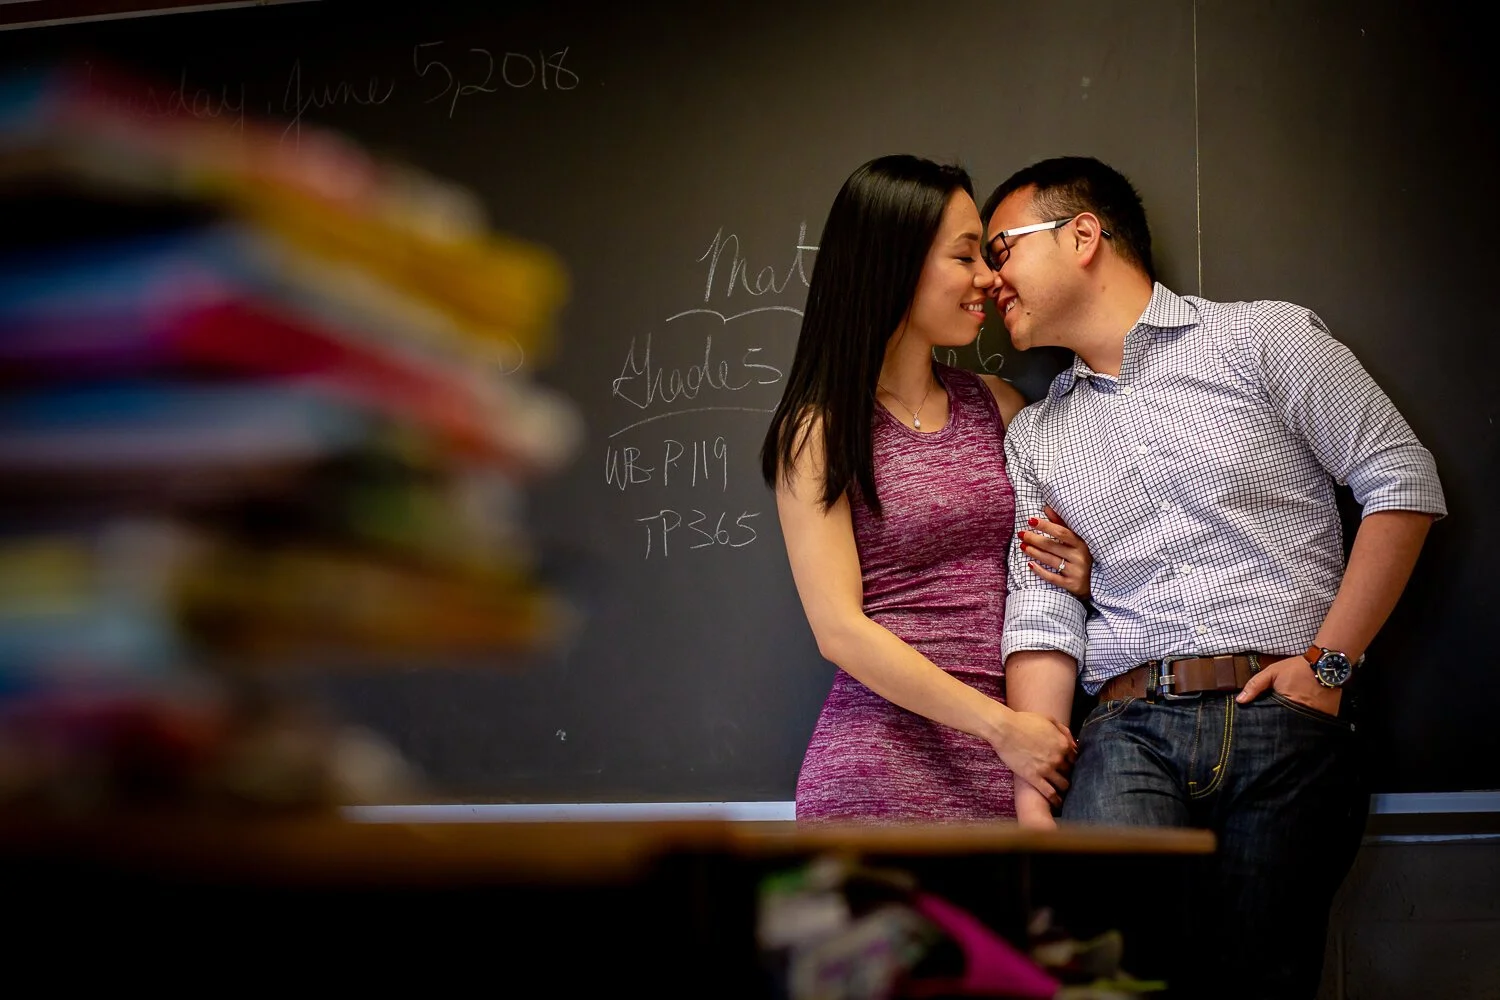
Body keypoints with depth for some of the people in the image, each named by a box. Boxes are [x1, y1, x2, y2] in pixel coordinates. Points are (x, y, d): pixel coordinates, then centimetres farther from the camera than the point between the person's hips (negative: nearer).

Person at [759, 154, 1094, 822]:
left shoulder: (997, 406, 13)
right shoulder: (819, 430, -2)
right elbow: (838, 628, -10)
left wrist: (1080, 573, 2)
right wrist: (999, 724, -16)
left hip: (1008, 769, 4)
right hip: (882, 765, -4)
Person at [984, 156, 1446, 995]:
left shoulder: (1267, 339, 9)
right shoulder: (1034, 438, 20)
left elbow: (1404, 482, 4)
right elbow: (1041, 617, 11)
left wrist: (1329, 661, -3)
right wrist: (1034, 798, -3)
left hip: (1283, 718, -2)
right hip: (1132, 732, 2)